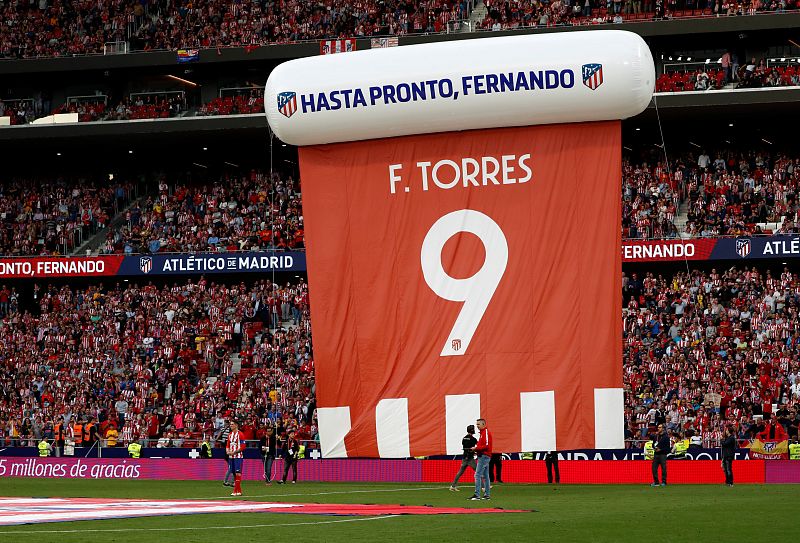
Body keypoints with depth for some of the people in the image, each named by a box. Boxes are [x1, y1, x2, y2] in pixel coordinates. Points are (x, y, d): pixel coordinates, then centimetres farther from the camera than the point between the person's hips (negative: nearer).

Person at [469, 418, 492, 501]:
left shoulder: (486, 432, -13)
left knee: (477, 475, -13)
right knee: (485, 476, 11)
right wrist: (476, 449, 10)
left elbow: (486, 446, -21)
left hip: (484, 456, -11)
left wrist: (476, 448, -16)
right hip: (483, 456, 11)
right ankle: (487, 494, 14)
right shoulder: (482, 433, 19)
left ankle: (477, 495, -16)